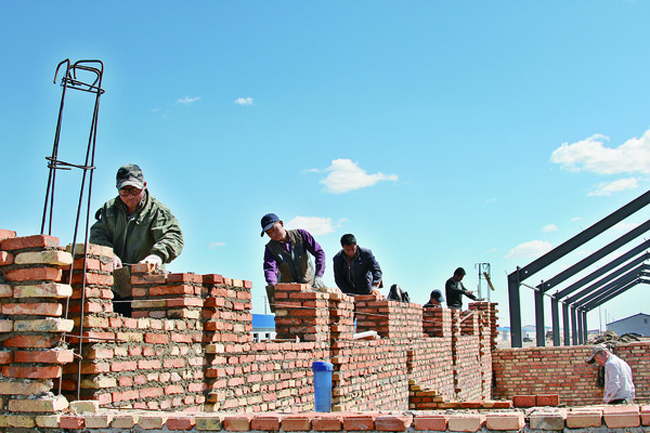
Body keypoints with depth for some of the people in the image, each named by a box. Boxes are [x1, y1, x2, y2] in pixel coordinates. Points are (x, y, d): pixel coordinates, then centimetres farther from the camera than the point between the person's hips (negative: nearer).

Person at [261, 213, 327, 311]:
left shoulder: (300, 234, -6)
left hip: (309, 284, 1)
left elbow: (319, 252, -10)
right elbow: (269, 269, -23)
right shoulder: (270, 248, -7)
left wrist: (318, 276, -25)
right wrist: (272, 286, -46)